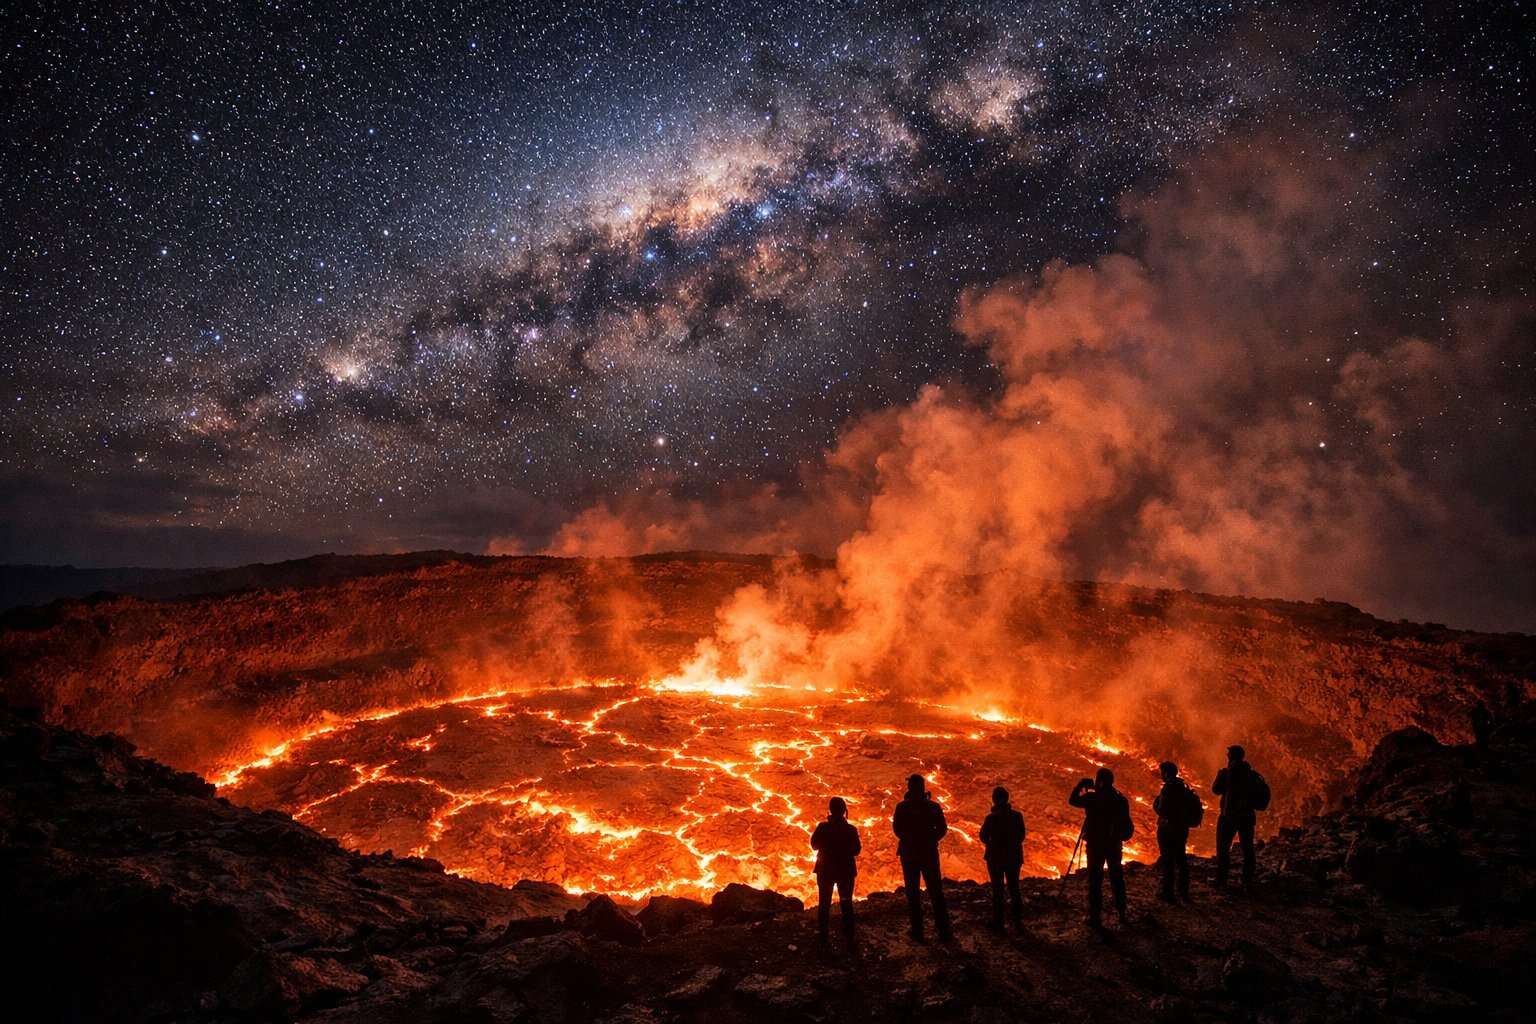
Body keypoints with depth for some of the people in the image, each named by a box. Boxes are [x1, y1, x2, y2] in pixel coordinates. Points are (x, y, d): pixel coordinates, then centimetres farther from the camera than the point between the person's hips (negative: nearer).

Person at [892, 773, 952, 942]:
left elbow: (897, 828, -9)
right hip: (929, 853, 1)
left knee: (912, 893, 9)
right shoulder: (933, 806, -5)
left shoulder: (902, 807, -9)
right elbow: (942, 829, -4)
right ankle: (943, 930, 13)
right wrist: (929, 840, 10)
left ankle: (917, 930, 11)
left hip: (909, 854, -1)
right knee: (936, 892, 11)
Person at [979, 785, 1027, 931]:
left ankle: (998, 924, 10)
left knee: (997, 890, 7)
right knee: (1014, 889, 14)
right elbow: (1022, 835, 4)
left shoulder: (991, 818, -17)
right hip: (1014, 857, 3)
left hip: (995, 858, -3)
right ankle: (1018, 923, 18)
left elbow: (983, 837, -6)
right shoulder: (1017, 816, -7)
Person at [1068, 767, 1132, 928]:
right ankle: (1121, 912, 30)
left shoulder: (1092, 798, -18)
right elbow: (1126, 822, 6)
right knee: (1117, 877, 19)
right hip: (1114, 844, 5)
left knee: (1095, 880, 2)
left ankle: (1095, 917, 5)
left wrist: (1080, 785, 4)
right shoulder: (1120, 799, -3)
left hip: (1096, 844, -5)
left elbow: (1073, 800, -6)